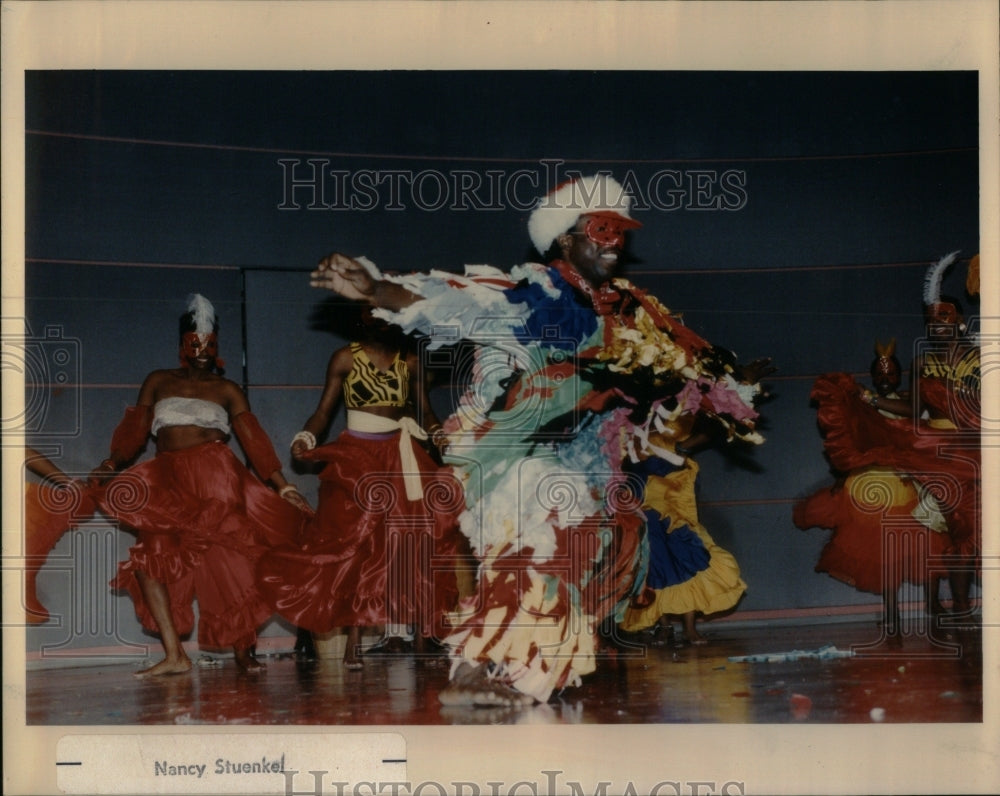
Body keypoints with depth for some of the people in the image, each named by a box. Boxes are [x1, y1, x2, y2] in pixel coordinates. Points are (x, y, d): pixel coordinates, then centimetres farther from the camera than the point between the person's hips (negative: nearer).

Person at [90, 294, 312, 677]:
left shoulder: (226, 389, 13)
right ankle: (174, 654, -15)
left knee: (229, 559, -8)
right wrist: (112, 463, -2)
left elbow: (253, 439, 7)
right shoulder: (158, 382, 18)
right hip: (168, 484, 2)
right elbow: (135, 431, 12)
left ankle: (242, 649, 6)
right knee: (150, 555, -15)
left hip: (216, 478, -1)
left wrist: (283, 487, 0)